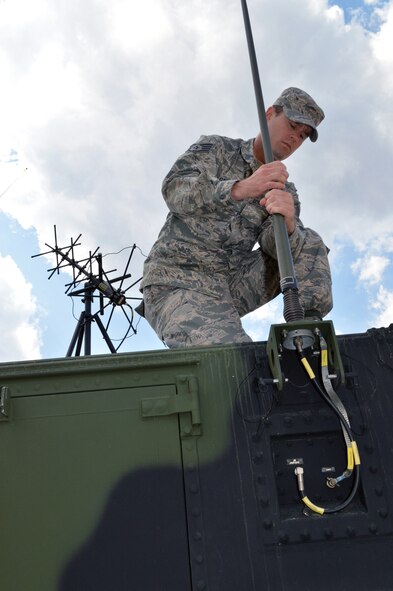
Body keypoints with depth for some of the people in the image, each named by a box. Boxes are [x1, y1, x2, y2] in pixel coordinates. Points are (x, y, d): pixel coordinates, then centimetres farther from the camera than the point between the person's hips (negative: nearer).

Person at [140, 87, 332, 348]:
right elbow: (175, 189, -15)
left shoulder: (286, 193, 15)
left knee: (308, 243, -5)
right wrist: (239, 188, -32)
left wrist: (287, 225, -32)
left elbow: (276, 244, -6)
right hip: (177, 283, -5)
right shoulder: (215, 148, 6)